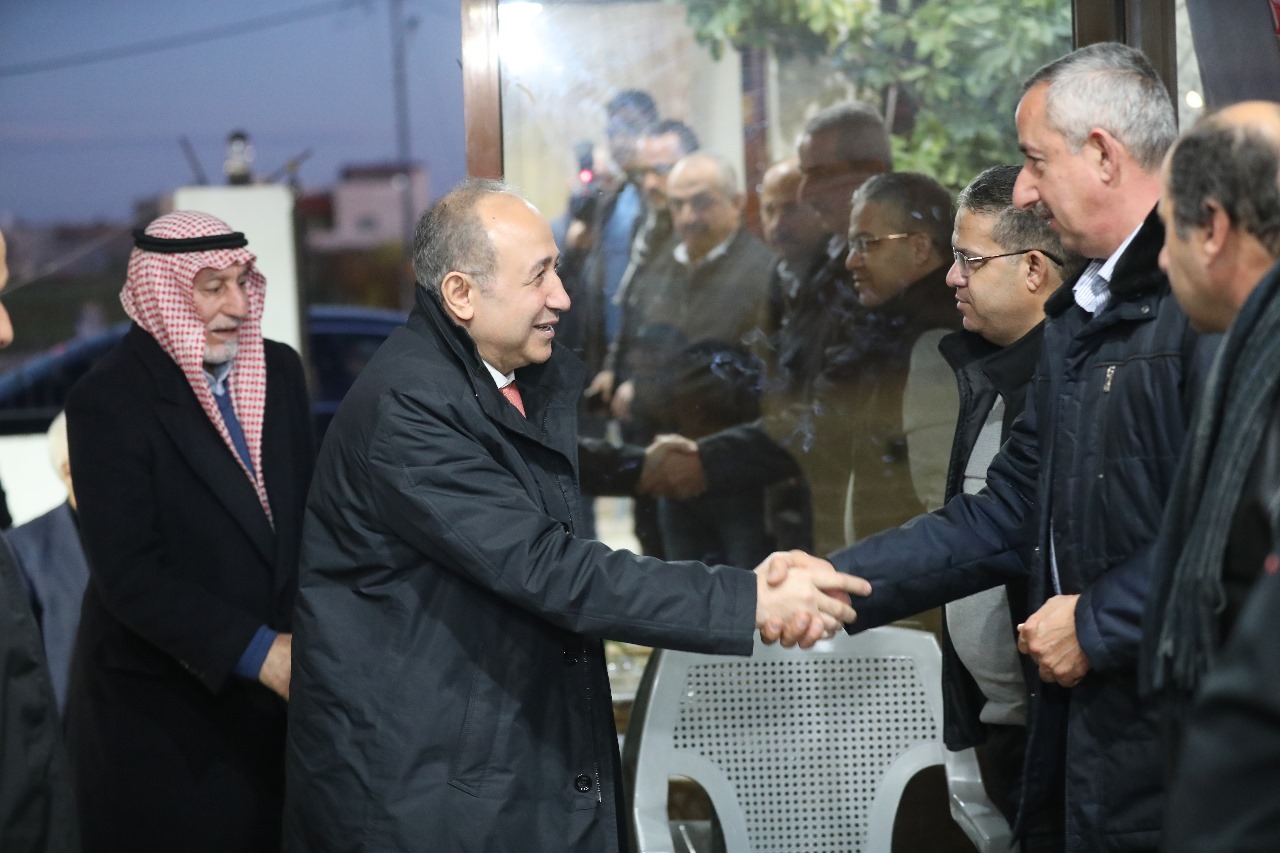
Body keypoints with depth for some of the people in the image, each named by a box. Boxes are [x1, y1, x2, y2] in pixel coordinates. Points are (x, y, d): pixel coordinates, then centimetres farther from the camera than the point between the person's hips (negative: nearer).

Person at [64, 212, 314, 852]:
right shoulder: (109, 401, -13)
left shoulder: (280, 371, 5)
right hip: (161, 714, -5)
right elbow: (128, 572, -19)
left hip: (272, 697, 5)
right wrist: (257, 652, -24)